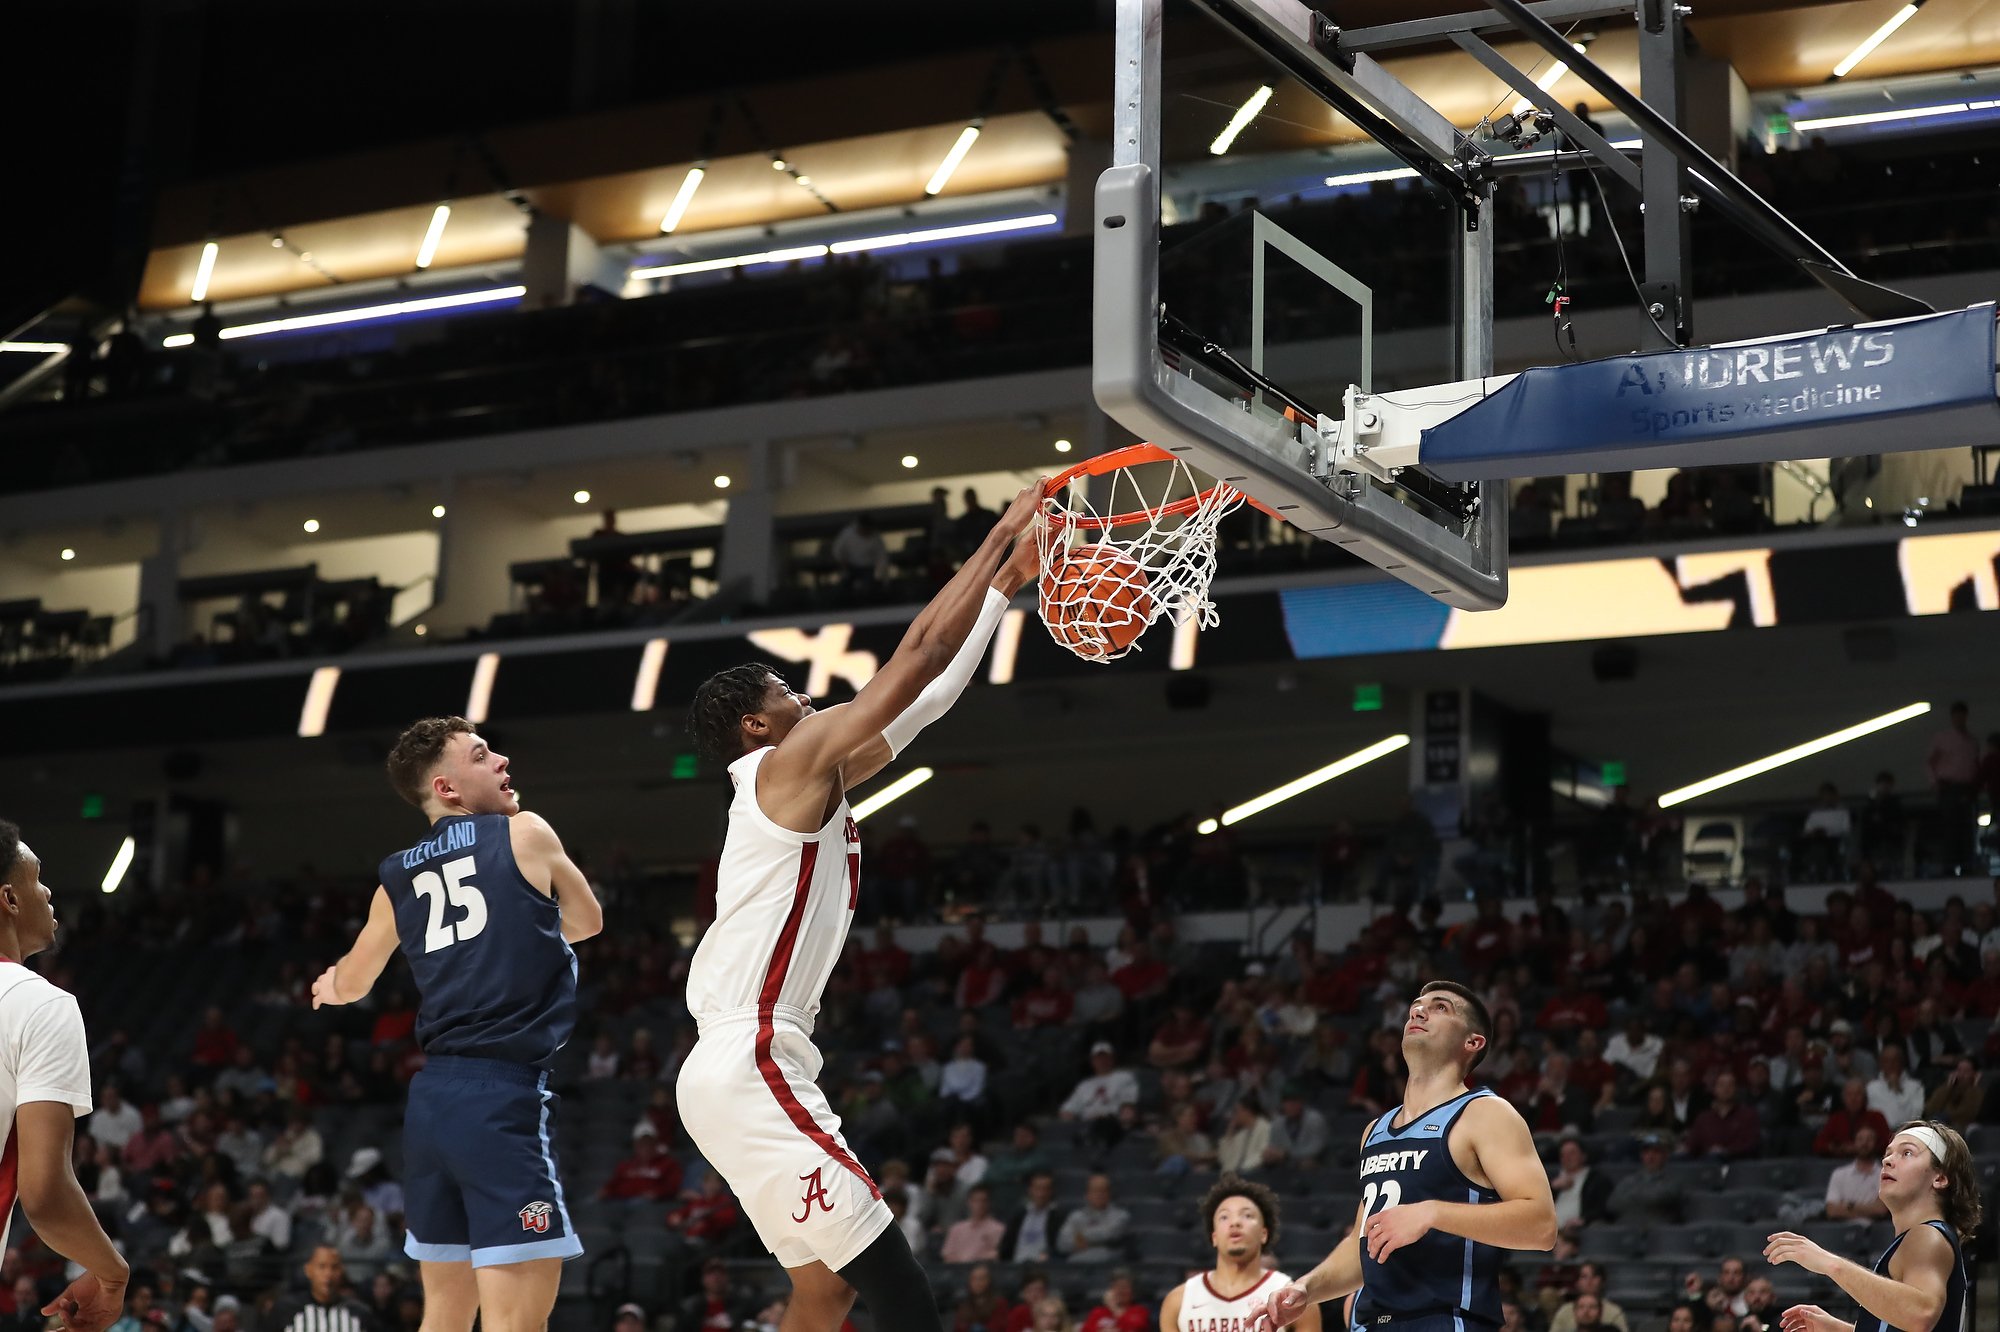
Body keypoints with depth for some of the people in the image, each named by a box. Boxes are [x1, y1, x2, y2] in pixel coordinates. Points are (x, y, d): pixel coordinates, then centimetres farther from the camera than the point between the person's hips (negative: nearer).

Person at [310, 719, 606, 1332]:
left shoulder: (397, 878, 16)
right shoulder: (525, 832, 2)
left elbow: (350, 985, 31)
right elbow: (587, 922, 18)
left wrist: (328, 987, 55)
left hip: (431, 1097, 7)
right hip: (503, 1093, -7)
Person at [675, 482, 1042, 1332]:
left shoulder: (815, 783, 19)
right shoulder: (790, 765, -6)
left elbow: (929, 692, 23)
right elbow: (922, 650, -8)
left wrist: (1009, 582, 24)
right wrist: (999, 536, 1)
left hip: (755, 1069, 11)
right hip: (750, 1072, -11)